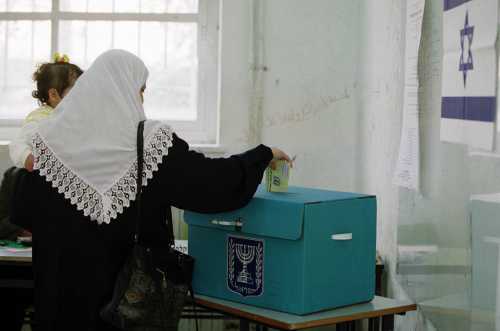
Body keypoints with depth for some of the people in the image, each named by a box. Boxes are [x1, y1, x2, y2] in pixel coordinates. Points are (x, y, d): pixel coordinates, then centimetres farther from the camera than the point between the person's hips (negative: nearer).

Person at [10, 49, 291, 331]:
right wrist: (265, 155, 7)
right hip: (128, 283, -2)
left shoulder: (51, 138, -2)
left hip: (65, 276, 2)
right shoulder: (153, 141, -9)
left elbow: (24, 214, 0)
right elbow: (213, 179, -7)